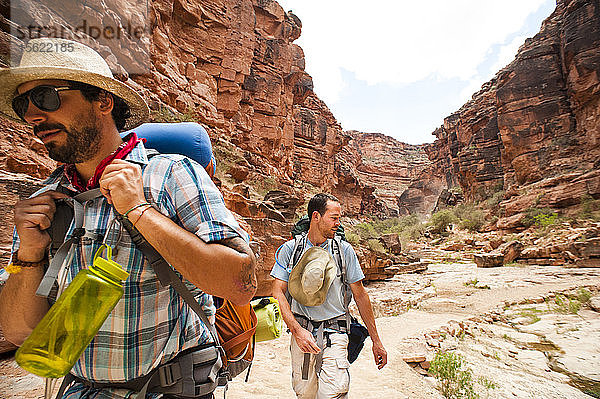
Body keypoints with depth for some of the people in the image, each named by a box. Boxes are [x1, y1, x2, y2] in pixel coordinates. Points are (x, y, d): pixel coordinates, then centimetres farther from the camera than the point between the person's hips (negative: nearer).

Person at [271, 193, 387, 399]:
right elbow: (278, 293, -5)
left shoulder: (344, 250, -2)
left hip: (334, 332, 0)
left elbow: (360, 295, 5)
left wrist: (376, 341, 8)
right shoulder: (290, 249, -4)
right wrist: (297, 329, -18)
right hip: (301, 330, 1)